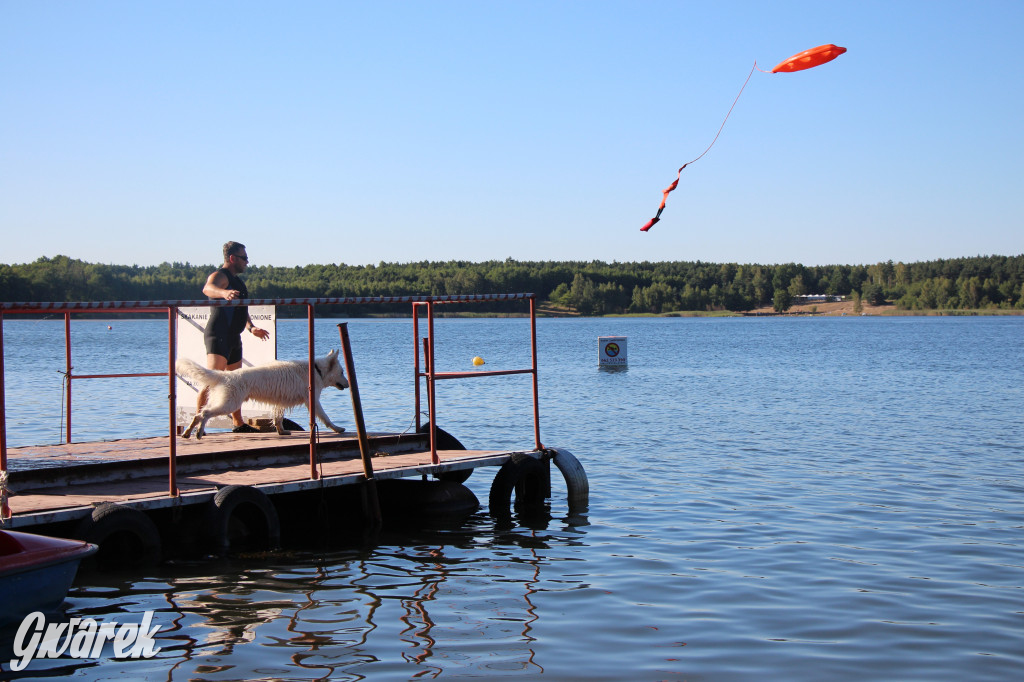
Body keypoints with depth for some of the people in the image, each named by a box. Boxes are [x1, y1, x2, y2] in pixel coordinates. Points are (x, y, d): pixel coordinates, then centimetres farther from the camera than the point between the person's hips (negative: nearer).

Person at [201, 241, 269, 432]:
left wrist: (251, 327, 13)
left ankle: (238, 423, 30)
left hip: (233, 338, 10)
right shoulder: (219, 276, -9)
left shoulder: (236, 281, 21)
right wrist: (223, 293, -54)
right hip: (218, 336, -10)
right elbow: (208, 288, -32)